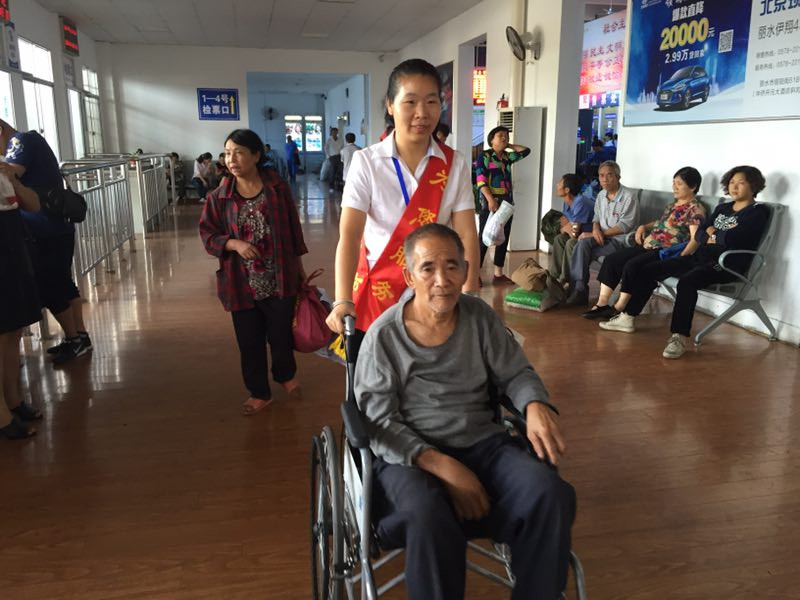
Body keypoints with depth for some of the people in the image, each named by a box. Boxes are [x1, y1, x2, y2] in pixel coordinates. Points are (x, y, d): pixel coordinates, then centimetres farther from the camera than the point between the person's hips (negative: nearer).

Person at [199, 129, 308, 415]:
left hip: (280, 278, -1)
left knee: (281, 334, 12)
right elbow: (207, 235, 0)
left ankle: (285, 374, 42)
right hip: (242, 283, 1)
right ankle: (260, 393, 29)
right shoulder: (219, 196, -4)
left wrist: (299, 265, 7)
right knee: (250, 341, 10)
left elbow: (293, 228, 3)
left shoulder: (277, 188, -4)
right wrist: (234, 244, -19)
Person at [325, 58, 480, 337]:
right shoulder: (366, 161, -8)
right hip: (377, 290, -1)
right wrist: (343, 301, -28)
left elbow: (466, 234, -6)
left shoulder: (454, 164, -2)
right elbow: (349, 234, -16)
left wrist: (469, 298, -17)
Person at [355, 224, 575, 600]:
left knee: (552, 496, -22)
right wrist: (443, 466, -22)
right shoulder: (384, 335, -8)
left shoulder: (481, 317, 3)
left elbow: (516, 373, 11)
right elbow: (379, 423, -10)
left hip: (482, 443, 4)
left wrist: (536, 406, -14)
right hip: (409, 454, -3)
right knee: (429, 518, -36)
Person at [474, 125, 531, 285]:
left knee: (503, 238, 8)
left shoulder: (508, 157, 15)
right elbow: (480, 180, -13)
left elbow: (526, 150, 26)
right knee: (484, 238, -6)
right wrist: (490, 200, -22)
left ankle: (498, 274, 14)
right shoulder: (485, 155, -3)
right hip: (490, 203, -7)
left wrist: (509, 145, 18)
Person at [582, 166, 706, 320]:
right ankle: (602, 303, -9)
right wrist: (643, 226, 18)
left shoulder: (695, 209, -6)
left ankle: (619, 309, -18)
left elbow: (695, 239, -16)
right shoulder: (673, 205, 21)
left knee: (632, 265, -30)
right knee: (611, 259, -6)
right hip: (649, 245, 9)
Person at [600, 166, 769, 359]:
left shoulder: (758, 212, -3)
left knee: (687, 281, -38)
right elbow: (699, 235, 10)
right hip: (701, 257, 8)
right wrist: (720, 236, -9)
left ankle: (680, 337, -38)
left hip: (726, 265, -8)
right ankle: (627, 318, 7)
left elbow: (732, 239, -18)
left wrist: (713, 233, 1)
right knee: (649, 270, 1)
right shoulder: (722, 208, 20)